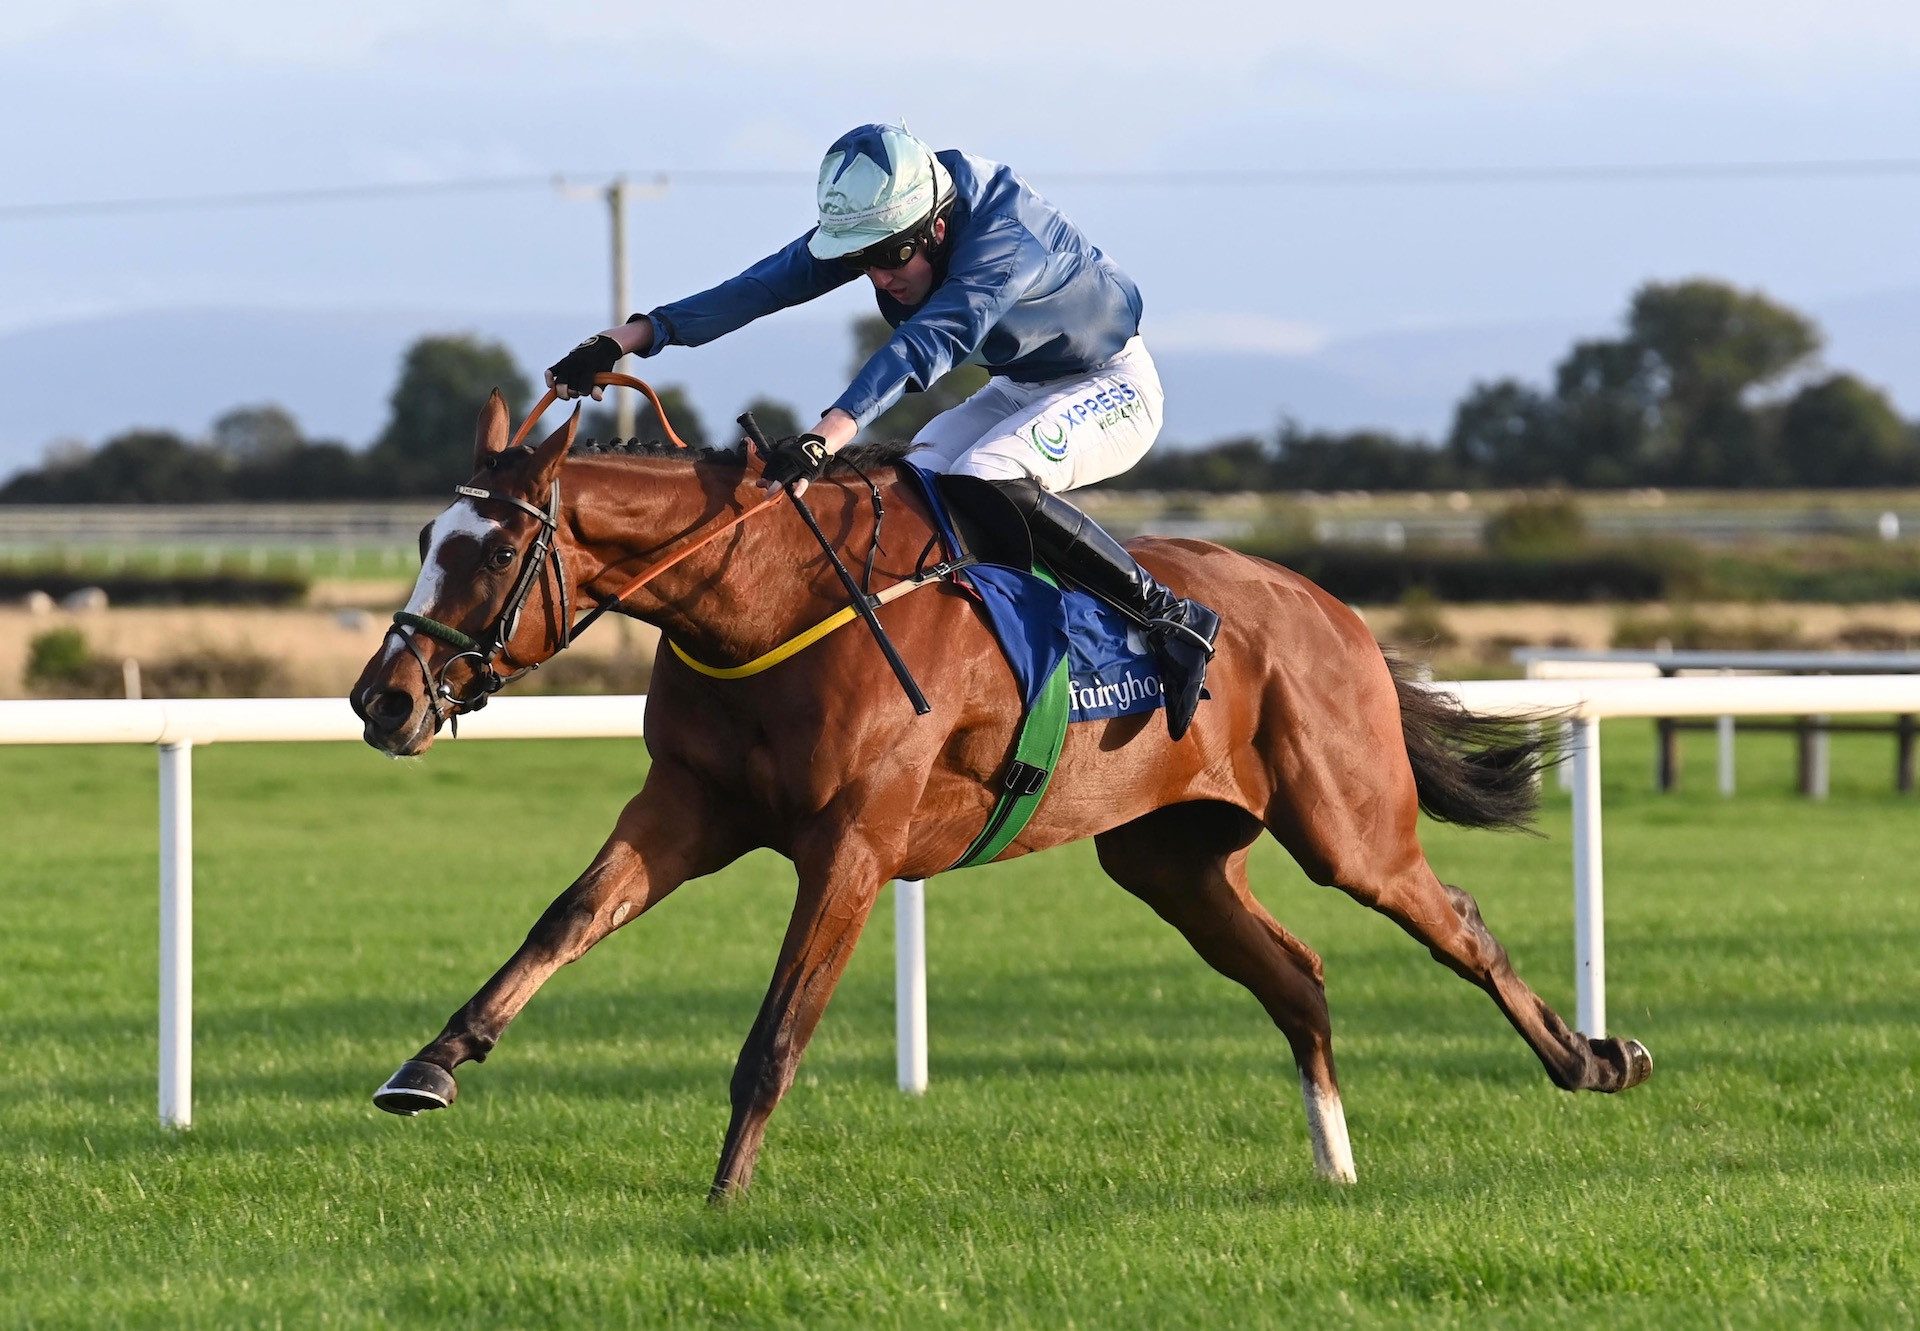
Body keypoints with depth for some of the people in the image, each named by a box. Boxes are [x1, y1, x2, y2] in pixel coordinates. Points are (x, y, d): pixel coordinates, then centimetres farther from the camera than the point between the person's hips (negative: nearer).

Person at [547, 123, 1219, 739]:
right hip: (1022, 387, 8)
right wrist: (628, 338, -33)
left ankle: (1173, 618, -25)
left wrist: (825, 437, -66)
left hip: (1111, 387, -8)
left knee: (988, 475, -31)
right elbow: (766, 284, -21)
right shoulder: (877, 223, -14)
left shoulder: (1006, 243, -37)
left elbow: (925, 344, -51)